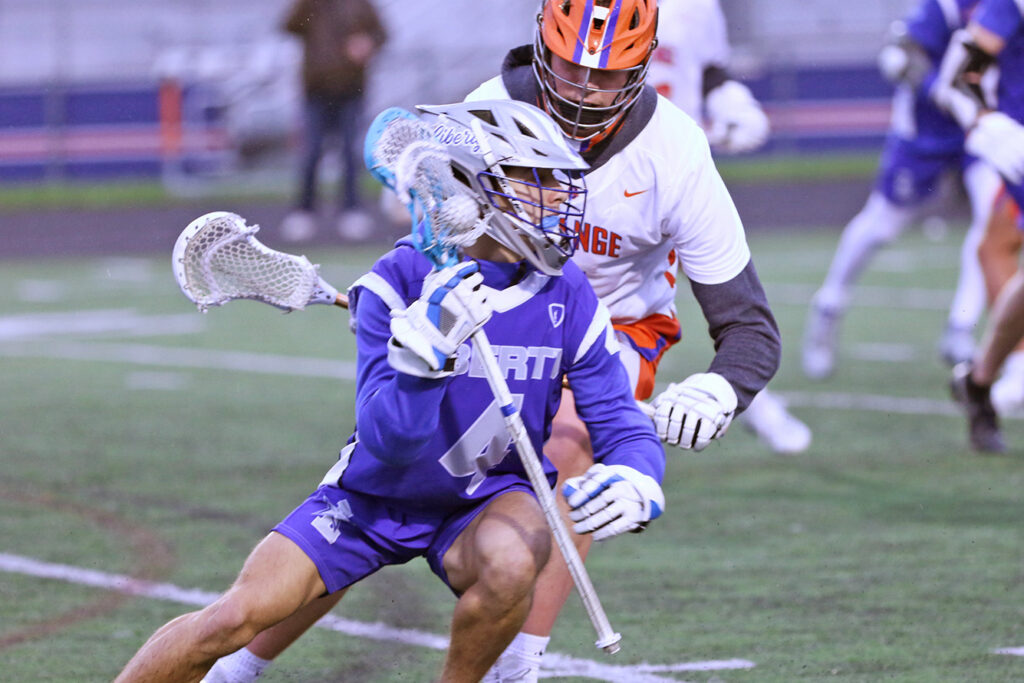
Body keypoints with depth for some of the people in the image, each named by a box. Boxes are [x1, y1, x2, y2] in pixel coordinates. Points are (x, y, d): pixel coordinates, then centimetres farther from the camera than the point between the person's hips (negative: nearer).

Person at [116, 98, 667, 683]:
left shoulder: (567, 296, -14)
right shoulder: (399, 284, -22)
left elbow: (623, 426, -10)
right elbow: (387, 442, -29)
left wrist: (633, 482, -34)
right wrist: (428, 352, -47)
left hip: (484, 502, 1)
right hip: (378, 497, -1)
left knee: (510, 564, -35)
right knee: (233, 620, -12)